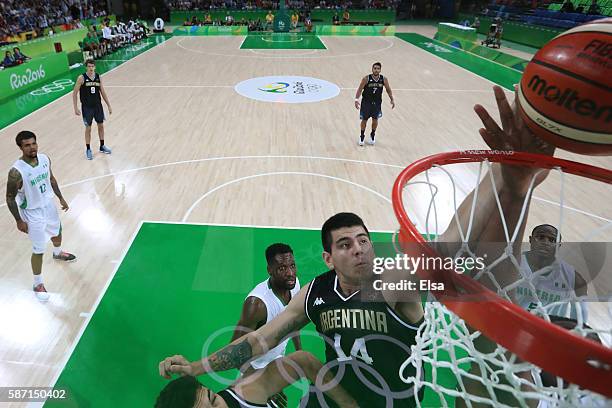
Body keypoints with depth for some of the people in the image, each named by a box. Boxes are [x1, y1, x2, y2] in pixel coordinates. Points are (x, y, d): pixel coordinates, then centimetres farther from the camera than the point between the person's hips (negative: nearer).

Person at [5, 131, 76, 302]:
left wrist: (61, 198, 13)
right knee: (39, 250, 2)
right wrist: (19, 220, -13)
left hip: (49, 205, 6)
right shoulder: (16, 172, -30)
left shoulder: (44, 158, -12)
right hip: (32, 213, -6)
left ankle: (58, 252, 64)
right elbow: (10, 198, -18)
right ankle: (38, 284, 22)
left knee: (57, 231, 31)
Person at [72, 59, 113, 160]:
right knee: (88, 128, 2)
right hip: (87, 107, -4)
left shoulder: (98, 77, 1)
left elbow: (103, 92, 10)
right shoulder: (81, 78, -11)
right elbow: (74, 93, -8)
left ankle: (102, 146, 29)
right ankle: (88, 149, 15)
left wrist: (109, 106, 8)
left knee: (101, 125, 12)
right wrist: (75, 108, -12)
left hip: (98, 105, 4)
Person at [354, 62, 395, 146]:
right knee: (364, 120, 7)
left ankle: (372, 135, 33)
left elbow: (388, 90, 5)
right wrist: (356, 99, -25)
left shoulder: (384, 79, -9)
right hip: (366, 102, -2)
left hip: (377, 102, 2)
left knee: (375, 119, 10)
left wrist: (392, 100, 2)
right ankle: (362, 136, 26)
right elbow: (360, 89, -13)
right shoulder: (366, 79, -17)